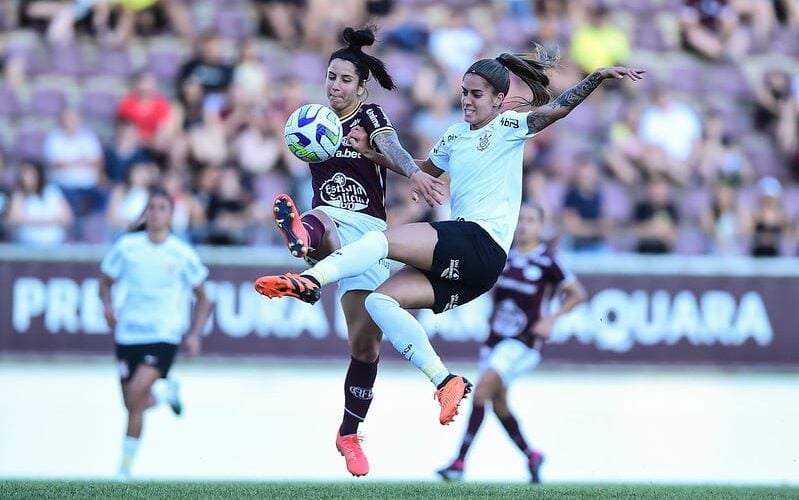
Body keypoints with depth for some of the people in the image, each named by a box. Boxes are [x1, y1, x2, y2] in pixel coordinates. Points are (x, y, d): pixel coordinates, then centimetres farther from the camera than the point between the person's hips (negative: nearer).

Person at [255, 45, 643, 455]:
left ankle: (309, 280, -33)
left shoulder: (510, 127, 3)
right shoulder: (454, 136, 23)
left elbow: (560, 107, -8)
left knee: (384, 239, -21)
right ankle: (446, 383, -16)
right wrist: (371, 153, 28)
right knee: (380, 301, -8)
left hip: (481, 245, -8)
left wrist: (601, 75, -21)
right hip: (457, 261, 8)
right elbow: (422, 170, 37)